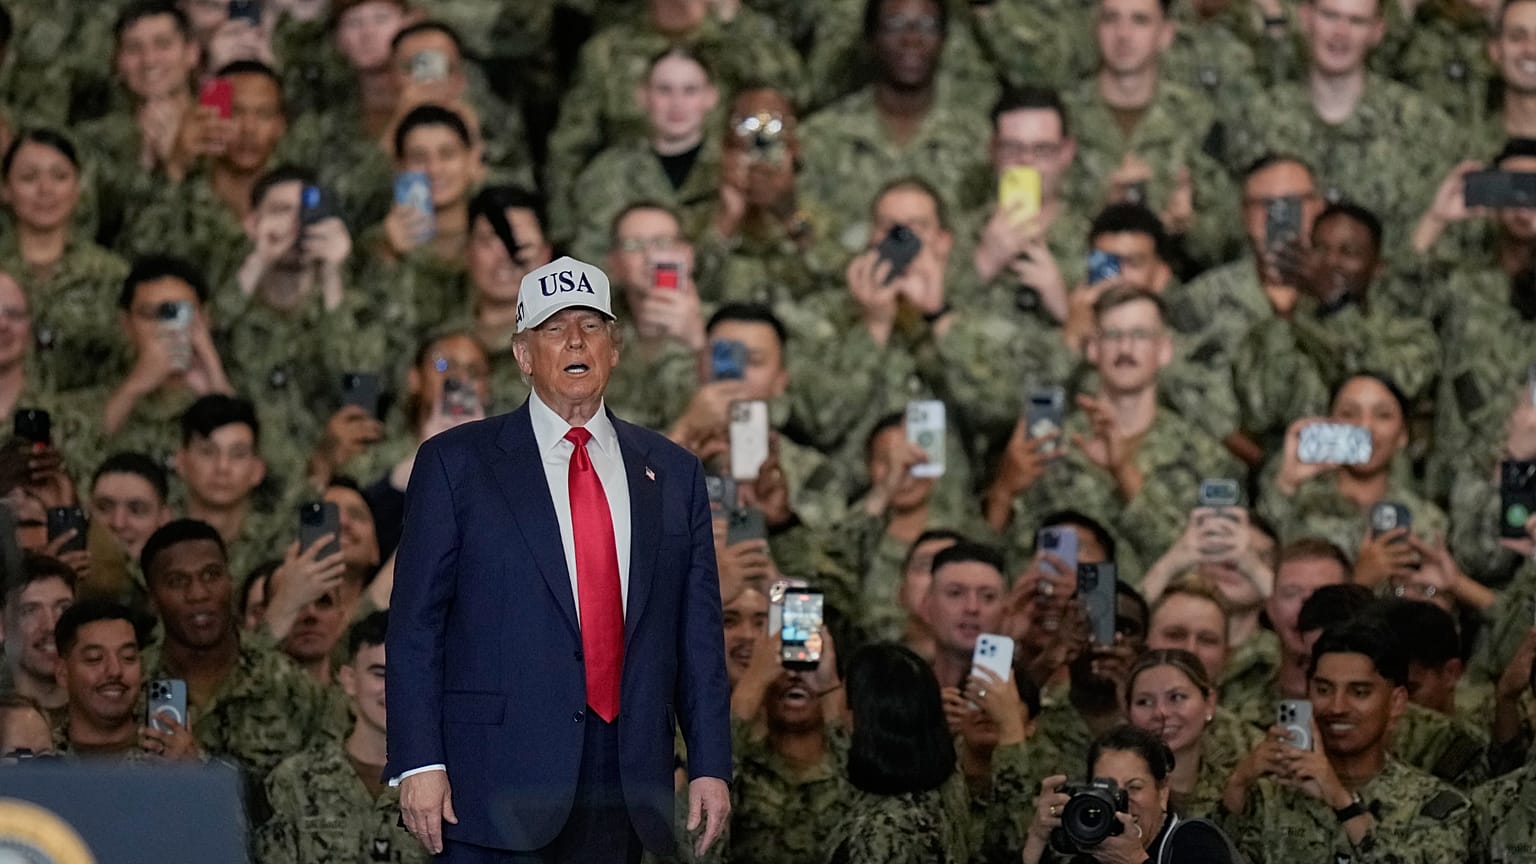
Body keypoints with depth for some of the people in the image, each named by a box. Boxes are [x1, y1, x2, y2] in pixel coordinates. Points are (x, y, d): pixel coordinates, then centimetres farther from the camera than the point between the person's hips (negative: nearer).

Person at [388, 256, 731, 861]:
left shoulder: (672, 475, 15)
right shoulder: (456, 463, 5)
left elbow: (698, 633, 13)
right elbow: (415, 624, 1)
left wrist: (710, 766, 5)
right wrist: (419, 763, -9)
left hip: (627, 791, 3)